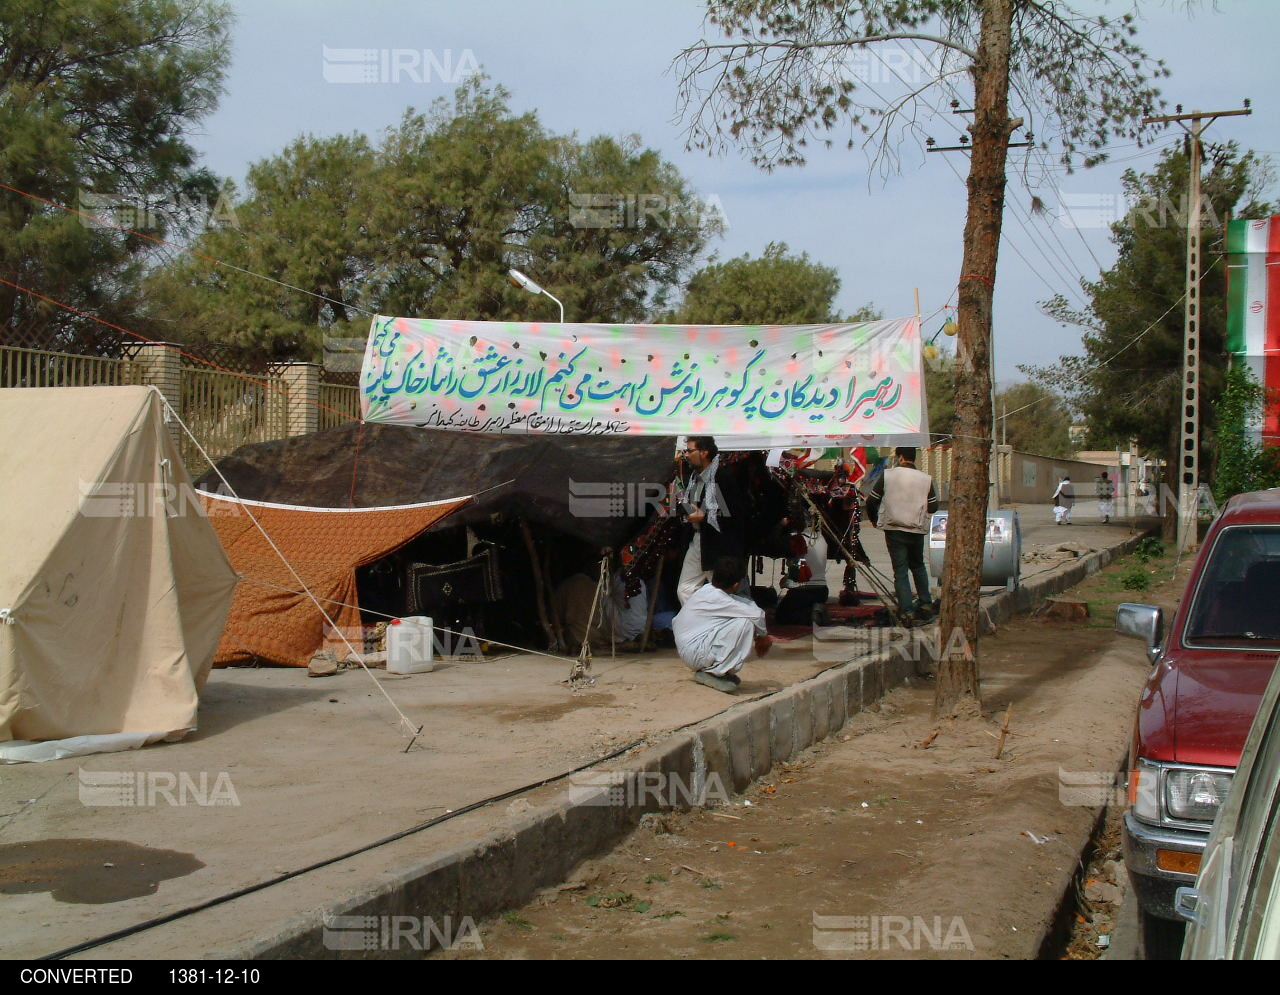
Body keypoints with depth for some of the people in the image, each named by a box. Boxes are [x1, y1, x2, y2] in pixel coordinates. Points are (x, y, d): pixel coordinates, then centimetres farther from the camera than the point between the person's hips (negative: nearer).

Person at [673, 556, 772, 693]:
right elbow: (757, 614, -22)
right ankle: (716, 673, -9)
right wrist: (762, 636, -2)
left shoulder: (706, 590, 7)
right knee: (746, 623, -20)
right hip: (695, 654, -10)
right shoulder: (717, 599, -20)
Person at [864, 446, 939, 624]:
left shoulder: (887, 475, -8)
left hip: (894, 529, -2)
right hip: (917, 530, 3)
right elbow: (933, 507, 4)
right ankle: (925, 603, 26)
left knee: (900, 571, 2)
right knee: (918, 566, 23)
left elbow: (871, 501, -3)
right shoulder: (926, 479, -2)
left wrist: (874, 519, 16)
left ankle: (907, 611, -4)